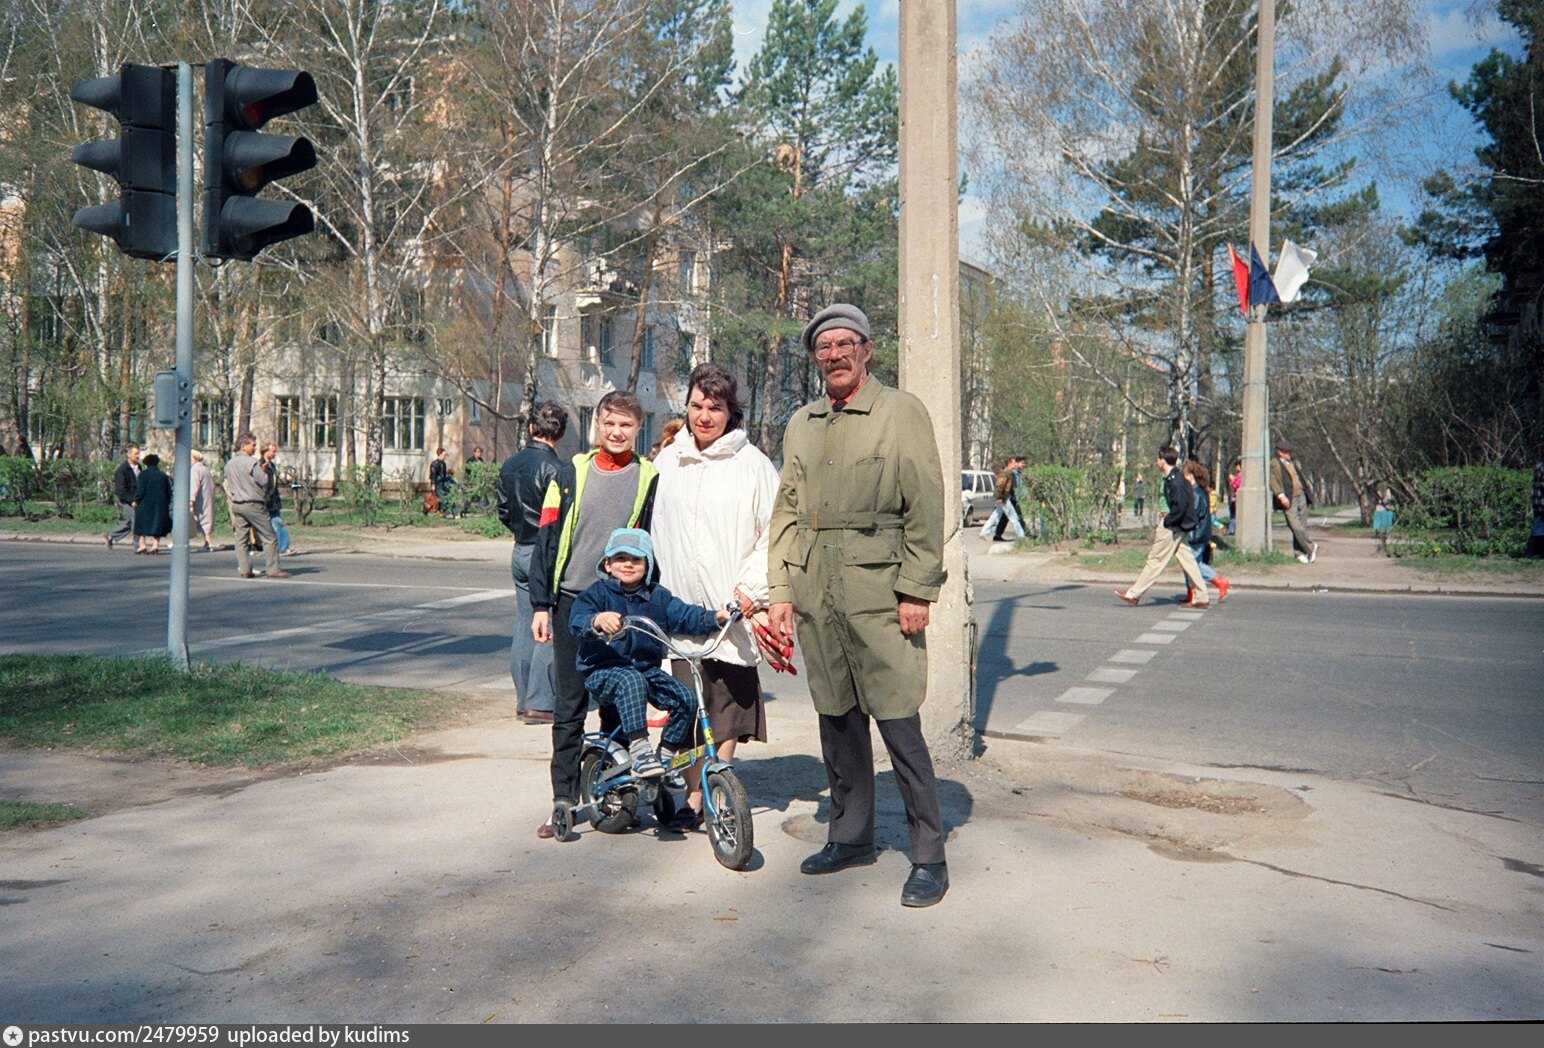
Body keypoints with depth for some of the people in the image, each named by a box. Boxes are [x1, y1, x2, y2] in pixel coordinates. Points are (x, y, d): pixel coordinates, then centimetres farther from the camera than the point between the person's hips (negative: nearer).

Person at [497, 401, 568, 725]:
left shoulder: (509, 464, 9)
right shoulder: (554, 468, -16)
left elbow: (502, 509, 15)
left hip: (520, 551, 8)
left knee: (524, 627, 13)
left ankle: (524, 700, 19)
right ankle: (539, 703, -2)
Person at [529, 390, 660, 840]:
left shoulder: (650, 479, 4)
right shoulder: (572, 473, 5)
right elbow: (547, 540, 5)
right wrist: (541, 604, 1)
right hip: (574, 603, 1)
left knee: (619, 708, 7)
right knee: (569, 708, 3)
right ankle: (564, 800, 11)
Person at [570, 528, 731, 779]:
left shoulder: (657, 596, 10)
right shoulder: (598, 593, -3)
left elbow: (685, 615, 0)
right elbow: (576, 621, -20)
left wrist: (715, 617, -19)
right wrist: (597, 621, -43)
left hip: (647, 669, 5)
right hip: (603, 671, -5)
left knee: (685, 698, -15)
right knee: (631, 681, -38)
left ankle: (665, 757, 3)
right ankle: (639, 751, -38)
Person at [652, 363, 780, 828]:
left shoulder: (752, 464, 0)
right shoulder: (667, 462, 11)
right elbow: (652, 528, 18)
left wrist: (753, 588, -9)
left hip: (732, 607, -2)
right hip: (680, 605, 3)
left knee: (729, 701, 3)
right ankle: (694, 797, 12)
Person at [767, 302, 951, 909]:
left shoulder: (901, 413, 0)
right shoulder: (800, 425, 15)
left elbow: (925, 508, -6)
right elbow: (785, 513, 17)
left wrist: (917, 592, -11)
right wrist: (779, 590, 10)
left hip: (879, 594, -5)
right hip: (815, 596, 6)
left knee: (898, 722, -6)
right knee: (837, 720, 13)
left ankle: (929, 855, 5)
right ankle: (850, 836, 28)